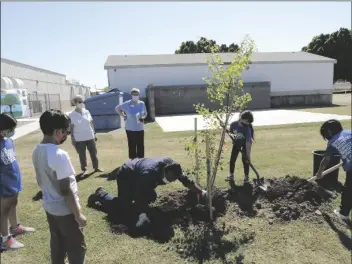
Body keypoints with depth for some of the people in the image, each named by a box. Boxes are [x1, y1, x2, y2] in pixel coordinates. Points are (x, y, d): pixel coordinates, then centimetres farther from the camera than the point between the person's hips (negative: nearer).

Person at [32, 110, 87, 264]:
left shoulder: (37, 151, -2)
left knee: (57, 243, 23)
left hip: (49, 207, 8)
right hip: (65, 210, -8)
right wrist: (78, 214, -15)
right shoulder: (59, 155, -28)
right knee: (77, 247, 10)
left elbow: (40, 181, 10)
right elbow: (66, 190, -25)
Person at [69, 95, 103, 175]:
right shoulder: (71, 115, -7)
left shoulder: (87, 112, 2)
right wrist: (72, 139, -7)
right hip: (79, 139, -3)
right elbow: (71, 127, -4)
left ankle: (96, 167, 24)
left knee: (94, 153, 10)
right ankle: (84, 170, 21)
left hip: (90, 137, 3)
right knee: (82, 155, 7)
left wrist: (94, 133, 8)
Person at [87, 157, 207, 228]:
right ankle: (101, 195, 13)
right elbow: (139, 196, -39)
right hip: (126, 176, -7)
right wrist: (142, 214, -47)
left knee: (151, 197, 7)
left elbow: (185, 180, -7)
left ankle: (130, 195, 27)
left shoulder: (172, 166, -20)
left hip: (137, 175, 7)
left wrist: (201, 192, -6)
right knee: (123, 207, -9)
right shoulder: (150, 172, -43)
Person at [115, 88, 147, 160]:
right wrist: (123, 116, -2)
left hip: (140, 128, 3)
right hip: (130, 128, -2)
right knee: (132, 145, 4)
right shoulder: (127, 104, -7)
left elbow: (145, 113, 13)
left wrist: (143, 117, -9)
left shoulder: (142, 104, 1)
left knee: (140, 145, 6)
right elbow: (117, 108, 7)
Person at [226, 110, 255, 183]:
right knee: (232, 159, 1)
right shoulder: (233, 124, -25)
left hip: (245, 144, -3)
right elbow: (230, 132, 1)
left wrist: (248, 155, -33)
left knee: (245, 160, -6)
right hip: (236, 143, 3)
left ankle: (246, 176, 10)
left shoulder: (247, 129, -33)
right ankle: (231, 175, 16)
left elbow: (248, 143, -33)